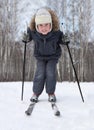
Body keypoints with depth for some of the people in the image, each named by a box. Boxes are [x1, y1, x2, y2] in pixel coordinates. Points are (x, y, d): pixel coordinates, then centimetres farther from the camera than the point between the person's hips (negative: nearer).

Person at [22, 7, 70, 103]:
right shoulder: (32, 31, -29)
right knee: (40, 73, -7)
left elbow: (60, 40, -9)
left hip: (53, 56, 0)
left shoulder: (56, 32, -31)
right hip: (40, 56, 1)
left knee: (51, 73, -9)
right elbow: (29, 36, -4)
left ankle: (51, 93, 10)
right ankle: (36, 93, 11)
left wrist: (65, 40, -29)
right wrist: (26, 39, -24)